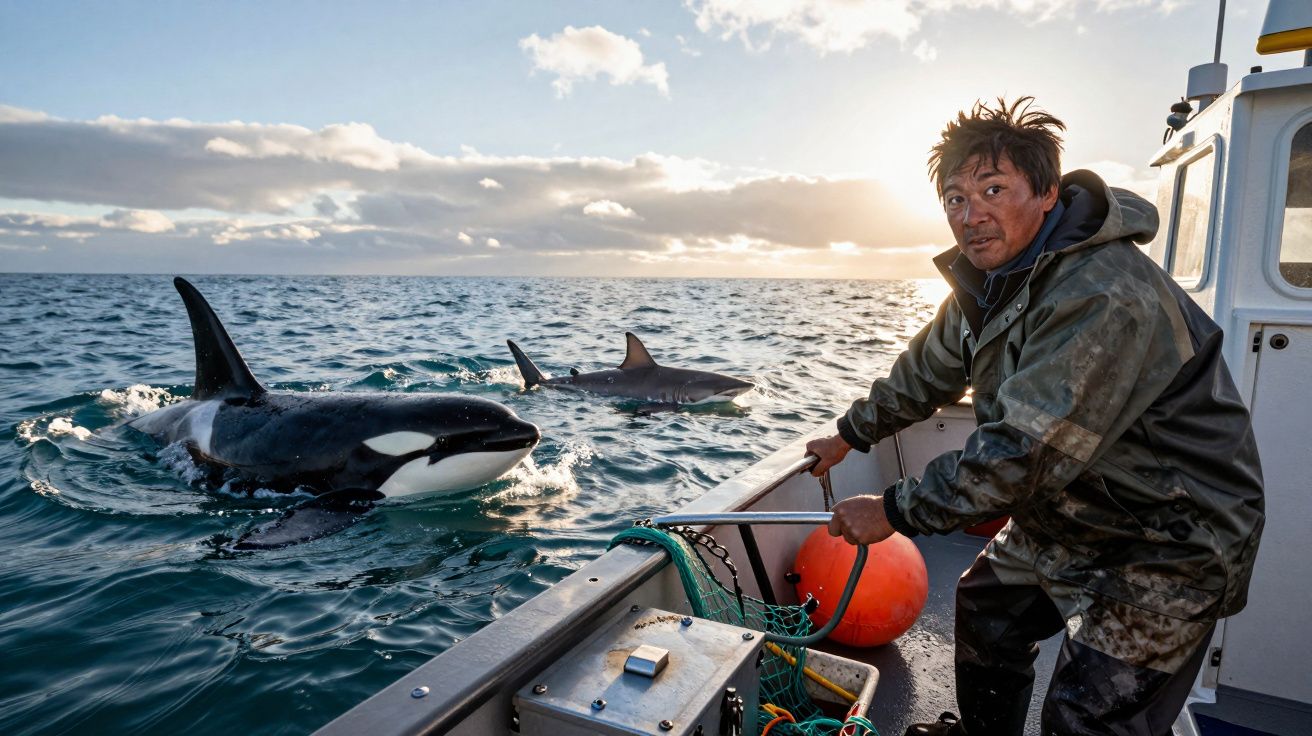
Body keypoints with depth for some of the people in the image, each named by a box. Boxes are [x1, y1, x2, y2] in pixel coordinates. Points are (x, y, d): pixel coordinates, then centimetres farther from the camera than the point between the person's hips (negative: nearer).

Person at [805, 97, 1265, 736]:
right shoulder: (987, 280, -2)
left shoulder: (1106, 296, -33)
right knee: (985, 605, 20)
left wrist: (893, 511, -25)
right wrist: (850, 435, 19)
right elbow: (927, 371, 11)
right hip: (1072, 515, 9)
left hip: (1171, 541, -9)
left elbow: (1022, 452, -34)